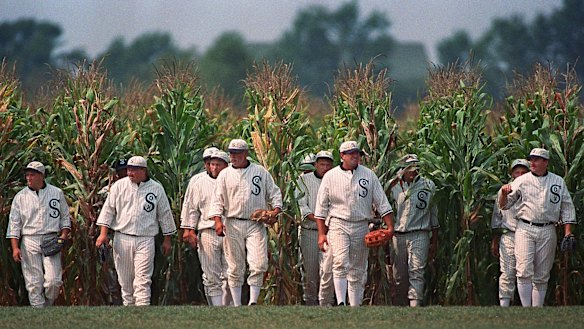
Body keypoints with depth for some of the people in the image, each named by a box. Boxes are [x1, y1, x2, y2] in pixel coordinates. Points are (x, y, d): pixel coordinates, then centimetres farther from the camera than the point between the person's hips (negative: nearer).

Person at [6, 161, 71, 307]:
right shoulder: (20, 197, 7)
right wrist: (15, 247, -3)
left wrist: (64, 234, -2)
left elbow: (65, 217, 16)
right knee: (34, 283, -3)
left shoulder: (57, 193, 9)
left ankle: (48, 306, 12)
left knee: (53, 281, -12)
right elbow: (14, 224, 6)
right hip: (29, 242, 0)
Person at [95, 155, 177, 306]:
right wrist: (103, 233, -4)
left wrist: (167, 240, 11)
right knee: (125, 278, 7)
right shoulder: (119, 185, 6)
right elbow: (108, 209, 6)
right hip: (122, 238, 2)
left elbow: (165, 214, 10)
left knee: (142, 279, -11)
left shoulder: (156, 188, 4)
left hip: (145, 239, -2)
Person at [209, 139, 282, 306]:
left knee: (259, 265, -13)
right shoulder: (225, 174, 9)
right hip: (233, 225, 1)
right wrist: (217, 220, -10)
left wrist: (276, 209, -5)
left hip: (256, 225, -1)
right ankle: (236, 304, 9)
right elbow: (218, 200, 5)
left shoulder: (260, 172, 9)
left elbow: (274, 192, 13)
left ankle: (253, 301, -9)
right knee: (235, 267, 4)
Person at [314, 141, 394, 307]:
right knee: (341, 263, -20)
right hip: (338, 225, -2)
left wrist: (390, 227, -3)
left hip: (361, 226, 2)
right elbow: (321, 207, 5)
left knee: (357, 271, 6)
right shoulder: (330, 176, 3)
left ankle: (355, 307, 13)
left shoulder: (369, 175, 7)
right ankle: (341, 303, -28)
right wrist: (321, 233, -1)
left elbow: (382, 203, 7)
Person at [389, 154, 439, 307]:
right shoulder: (394, 186, 8)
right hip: (398, 235, 2)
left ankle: (415, 305, -19)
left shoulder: (428, 185, 5)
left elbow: (434, 214, 10)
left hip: (419, 235, -2)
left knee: (416, 272, -13)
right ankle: (401, 307, 11)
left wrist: (434, 242, 9)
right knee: (399, 276, 4)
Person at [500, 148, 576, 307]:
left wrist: (568, 233, 4)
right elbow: (504, 205, 7)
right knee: (525, 271, -14)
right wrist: (504, 193, -15)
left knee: (541, 276, 4)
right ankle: (526, 309, -15)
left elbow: (567, 209, 13)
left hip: (547, 232, 1)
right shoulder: (521, 181, 7)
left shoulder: (558, 182, 10)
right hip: (525, 230, -1)